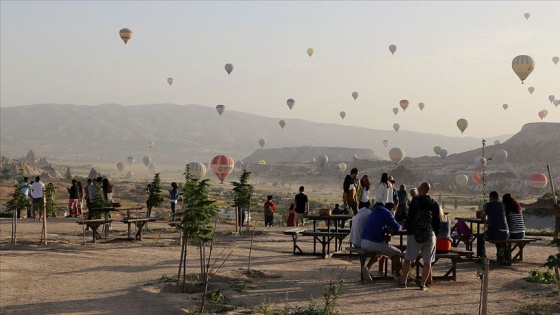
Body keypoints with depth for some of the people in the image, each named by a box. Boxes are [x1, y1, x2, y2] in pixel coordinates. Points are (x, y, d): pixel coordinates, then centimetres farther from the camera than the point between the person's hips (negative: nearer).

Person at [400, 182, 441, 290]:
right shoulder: (434, 204, 8)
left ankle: (403, 282, 9)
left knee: (408, 259, 7)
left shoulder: (415, 201, -4)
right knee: (427, 261, 5)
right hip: (430, 236, 3)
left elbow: (410, 218, -7)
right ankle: (423, 283, 3)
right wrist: (435, 233, 15)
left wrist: (409, 232, 0)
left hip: (416, 234, -3)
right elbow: (438, 221, 10)